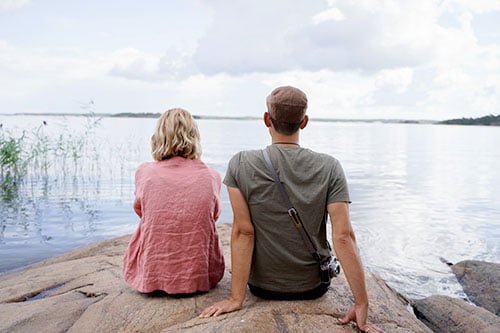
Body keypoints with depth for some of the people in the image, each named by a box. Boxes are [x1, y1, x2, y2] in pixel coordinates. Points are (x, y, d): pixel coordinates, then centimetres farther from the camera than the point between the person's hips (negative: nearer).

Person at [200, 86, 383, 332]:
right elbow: (343, 237, -22)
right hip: (314, 287, 1)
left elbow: (243, 232, -20)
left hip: (262, 286, 0)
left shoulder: (241, 164, -17)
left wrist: (236, 298, -16)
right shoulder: (329, 168, -16)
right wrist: (361, 305, -18)